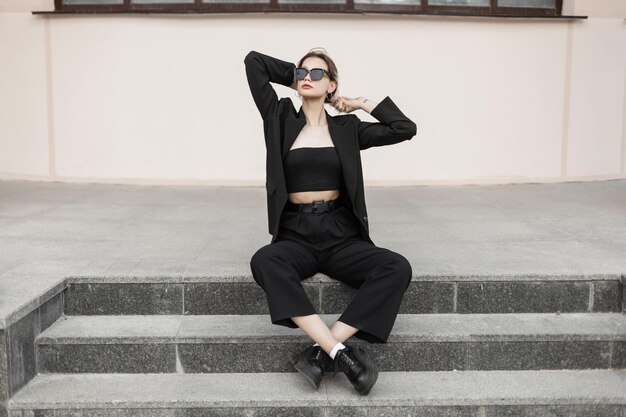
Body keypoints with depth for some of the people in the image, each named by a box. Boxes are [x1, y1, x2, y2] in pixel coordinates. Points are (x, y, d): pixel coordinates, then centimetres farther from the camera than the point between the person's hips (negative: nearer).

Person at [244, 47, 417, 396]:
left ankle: (322, 351, -28)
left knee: (397, 268, -26)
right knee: (264, 262, -36)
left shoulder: (347, 128, 10)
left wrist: (364, 103, 12)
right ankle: (340, 352, -36)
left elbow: (406, 129, 7)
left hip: (341, 235, 1)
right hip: (296, 236, -1)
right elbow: (253, 61, 7)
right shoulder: (281, 119, 8)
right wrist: (296, 76, 17)